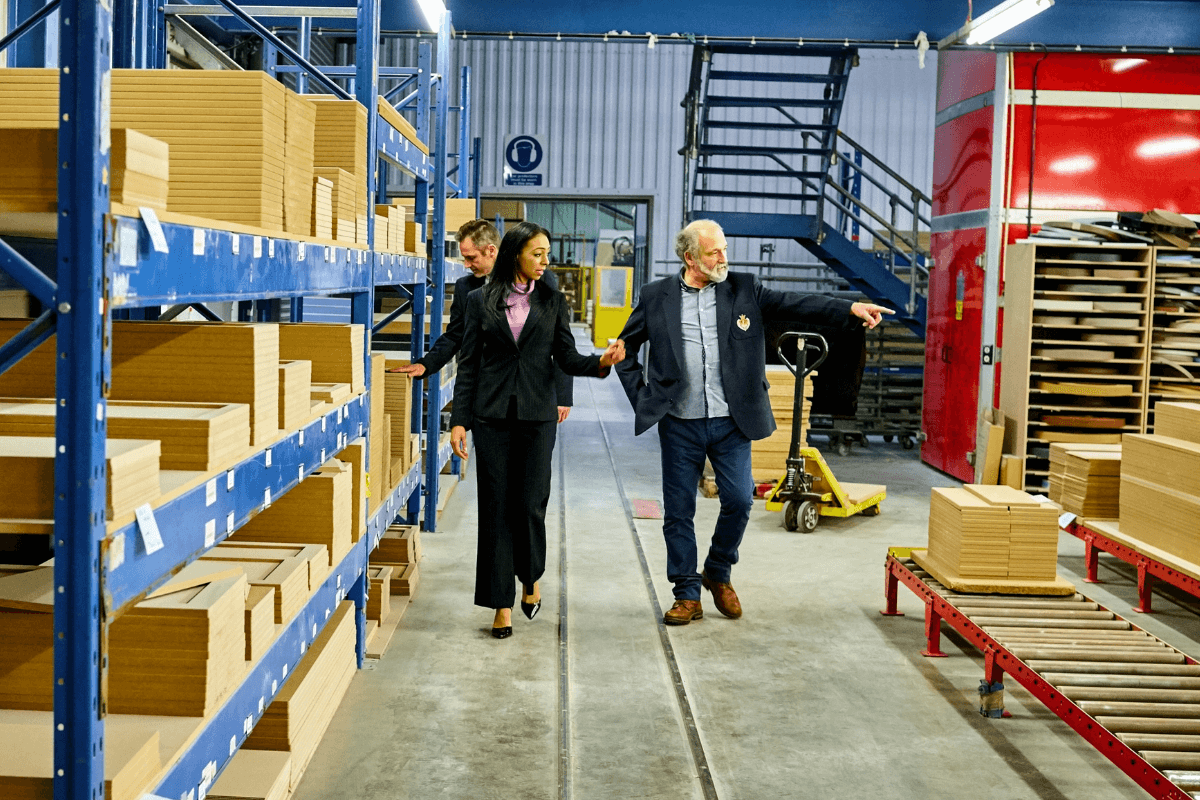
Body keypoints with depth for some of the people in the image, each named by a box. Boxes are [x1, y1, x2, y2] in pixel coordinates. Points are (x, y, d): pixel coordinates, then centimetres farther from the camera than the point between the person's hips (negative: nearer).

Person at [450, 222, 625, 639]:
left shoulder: (552, 301, 7)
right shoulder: (481, 300, 4)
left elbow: (566, 358, 4)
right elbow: (468, 364, 4)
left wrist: (600, 362, -16)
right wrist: (459, 419, -2)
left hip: (537, 416, 1)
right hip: (492, 414, 0)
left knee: (530, 503, -1)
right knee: (496, 506, 1)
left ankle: (530, 579, 27)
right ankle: (502, 603, 10)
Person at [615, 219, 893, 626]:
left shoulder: (743, 289, 4)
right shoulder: (657, 296, 3)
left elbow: (794, 304, -6)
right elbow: (626, 347, 12)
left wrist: (849, 308, -18)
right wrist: (640, 394, 2)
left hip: (730, 422, 1)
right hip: (680, 424, 0)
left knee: (739, 499, -4)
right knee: (678, 511, 4)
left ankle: (718, 573, 23)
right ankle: (687, 596, 18)